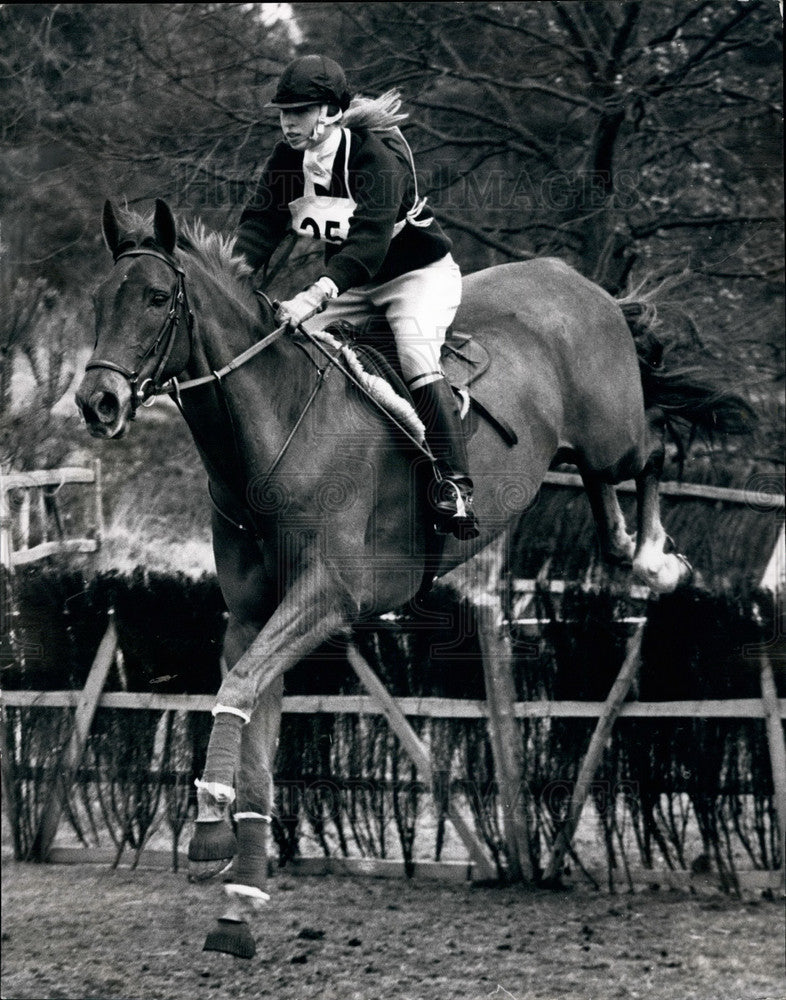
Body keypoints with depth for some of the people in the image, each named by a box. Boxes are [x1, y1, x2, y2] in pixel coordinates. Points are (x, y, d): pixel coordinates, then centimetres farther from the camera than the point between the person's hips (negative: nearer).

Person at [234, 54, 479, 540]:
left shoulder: (376, 155, -28)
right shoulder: (288, 161, -5)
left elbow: (371, 238, -39)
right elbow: (261, 224, -12)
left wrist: (318, 294, -53)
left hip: (418, 272, -7)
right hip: (350, 283, 8)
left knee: (416, 358, -30)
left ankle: (455, 486, -31)